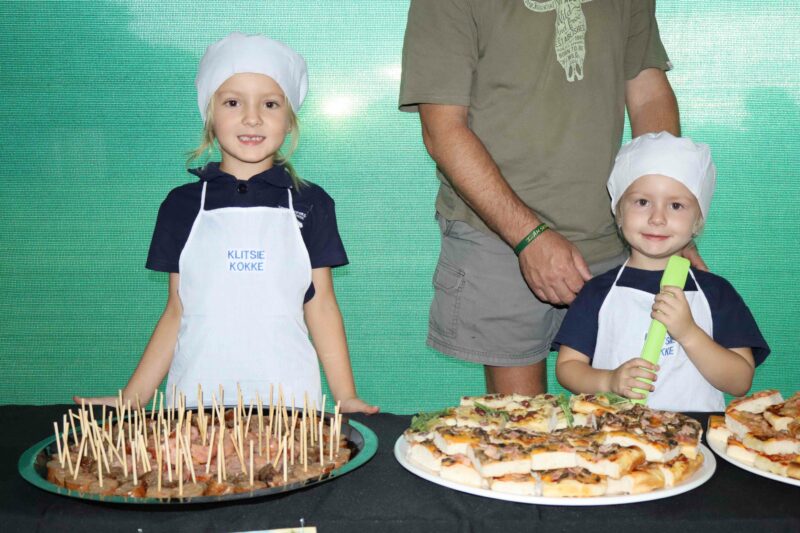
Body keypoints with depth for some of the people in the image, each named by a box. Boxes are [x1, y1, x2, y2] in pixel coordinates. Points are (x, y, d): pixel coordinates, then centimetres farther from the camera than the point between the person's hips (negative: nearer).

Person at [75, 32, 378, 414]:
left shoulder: (310, 204, 4)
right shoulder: (182, 205, 6)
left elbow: (320, 306, 5)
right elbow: (176, 313, 8)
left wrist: (346, 397, -1)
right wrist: (132, 398, 2)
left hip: (286, 396, 0)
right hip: (197, 396, 1)